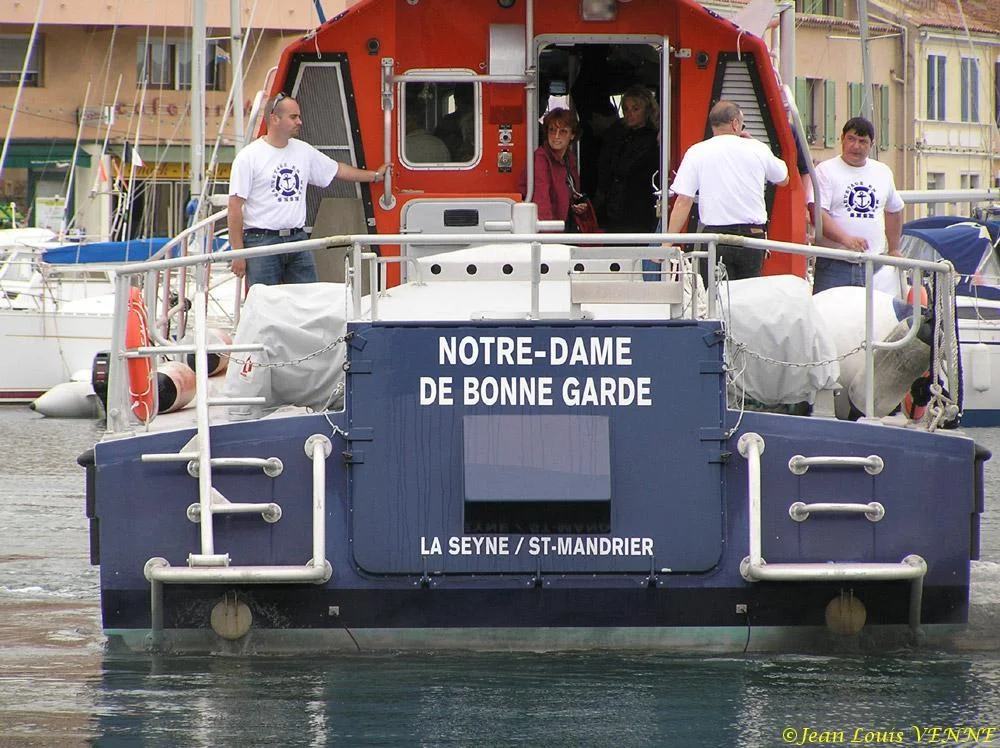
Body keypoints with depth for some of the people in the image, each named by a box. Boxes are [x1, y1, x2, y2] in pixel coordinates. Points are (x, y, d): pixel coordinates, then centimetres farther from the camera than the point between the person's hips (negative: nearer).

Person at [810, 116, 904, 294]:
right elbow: (817, 213, -12)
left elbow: (894, 210, 33)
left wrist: (894, 249, 31)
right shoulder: (826, 171, 0)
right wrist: (846, 239, -25)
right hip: (834, 266, -4)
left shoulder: (883, 173, 17)